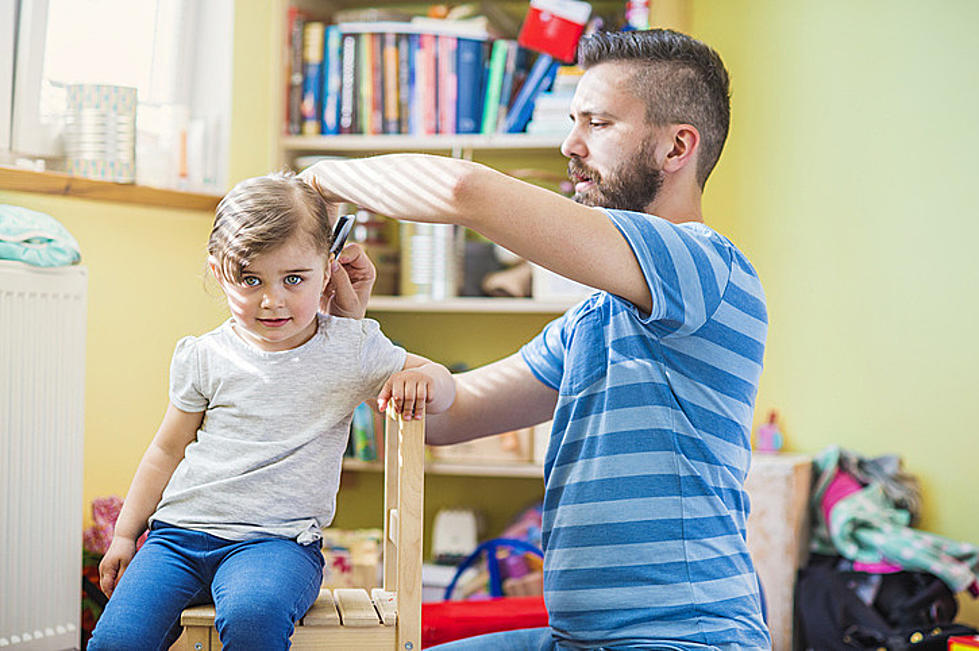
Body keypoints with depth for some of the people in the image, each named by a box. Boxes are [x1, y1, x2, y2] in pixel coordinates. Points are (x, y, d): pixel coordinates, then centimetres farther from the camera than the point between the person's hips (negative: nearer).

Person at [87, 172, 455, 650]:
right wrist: (125, 533, 16)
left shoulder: (352, 349, 5)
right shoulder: (205, 358, 7)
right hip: (180, 530, 2)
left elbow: (442, 387, 14)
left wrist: (420, 379, -10)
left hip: (277, 539, -2)